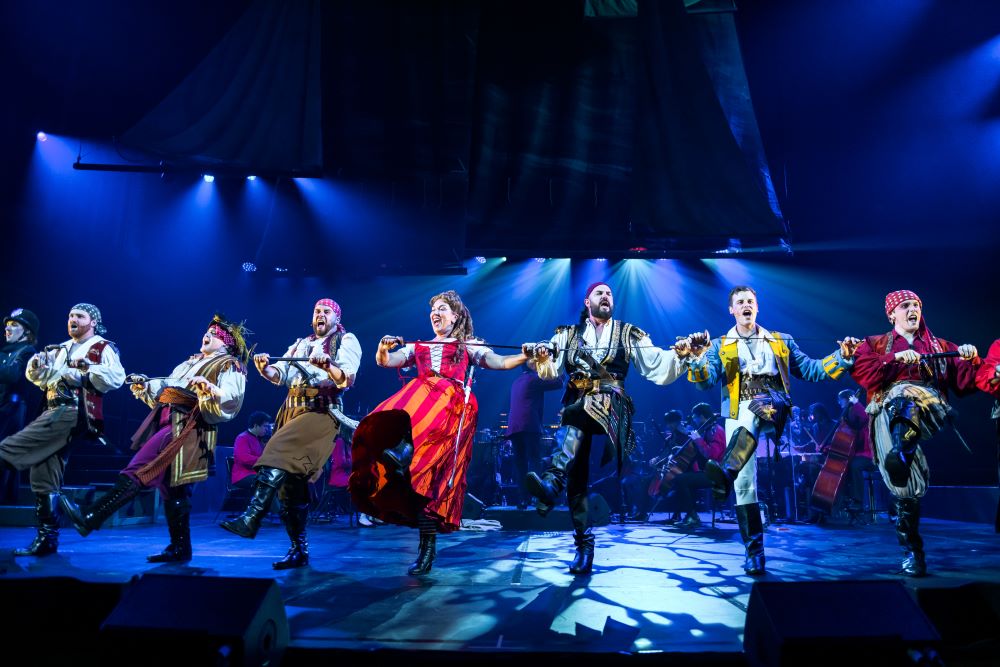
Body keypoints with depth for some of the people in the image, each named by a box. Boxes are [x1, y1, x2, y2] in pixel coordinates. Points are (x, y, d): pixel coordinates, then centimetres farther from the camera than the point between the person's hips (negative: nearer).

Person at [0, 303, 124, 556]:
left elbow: (116, 378, -13)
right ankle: (47, 538, 8)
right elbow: (39, 377, 20)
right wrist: (36, 366, 0)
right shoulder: (60, 349, 26)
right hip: (54, 413, 8)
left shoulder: (103, 348, 4)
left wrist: (85, 370, -17)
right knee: (44, 478, 5)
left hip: (74, 413, -8)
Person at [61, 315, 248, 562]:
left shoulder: (230, 366, 2)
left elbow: (230, 400, -14)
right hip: (165, 421, 9)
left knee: (138, 470, -19)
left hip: (187, 426, -9)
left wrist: (207, 388, -30)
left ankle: (90, 518, -26)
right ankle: (180, 548, 9)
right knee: (170, 486, 6)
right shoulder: (191, 361, 28)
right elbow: (166, 388, 28)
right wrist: (144, 385, 12)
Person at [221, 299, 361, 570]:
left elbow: (347, 379, -10)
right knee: (289, 480, 2)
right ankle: (299, 550, 8)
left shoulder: (346, 341, 6)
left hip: (322, 412, -7)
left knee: (278, 451, -29)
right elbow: (279, 375, 14)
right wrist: (265, 368, -8)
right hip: (290, 412, 7)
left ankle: (251, 519, -37)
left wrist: (328, 367, -30)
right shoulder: (300, 344, 25)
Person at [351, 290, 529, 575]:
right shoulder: (419, 346, 30)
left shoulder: (469, 346, 23)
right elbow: (387, 362, 16)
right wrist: (383, 349, -7)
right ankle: (427, 547, -18)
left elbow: (497, 362, 8)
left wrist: (525, 357, -10)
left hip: (451, 403, 0)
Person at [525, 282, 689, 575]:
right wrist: (542, 359, -17)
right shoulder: (569, 334, 18)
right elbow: (551, 370, 5)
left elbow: (657, 366, 5)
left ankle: (552, 483, -50)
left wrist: (677, 354, -15)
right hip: (575, 407, 3)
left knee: (581, 408, -37)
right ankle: (584, 543, 3)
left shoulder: (629, 334, 16)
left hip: (610, 405, -3)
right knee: (576, 475, -6)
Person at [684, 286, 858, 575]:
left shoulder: (781, 342, 23)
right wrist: (698, 359, -20)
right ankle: (754, 552, -2)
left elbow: (810, 369, 18)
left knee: (758, 406, -40)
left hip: (774, 407, -1)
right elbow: (706, 381, 2)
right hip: (738, 413, 1)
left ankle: (726, 472, -60)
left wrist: (842, 356, 3)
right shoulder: (720, 346, 18)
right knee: (745, 482, -9)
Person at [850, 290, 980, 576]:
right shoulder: (874, 344, 24)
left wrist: (970, 359, -2)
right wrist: (895, 358, -8)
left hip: (931, 407, 1)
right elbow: (861, 372, 3)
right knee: (905, 483, -14)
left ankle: (901, 452, -59)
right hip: (886, 412, 0)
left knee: (905, 398, -38)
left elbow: (965, 383, 17)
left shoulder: (941, 347, 29)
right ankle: (912, 552, -6)